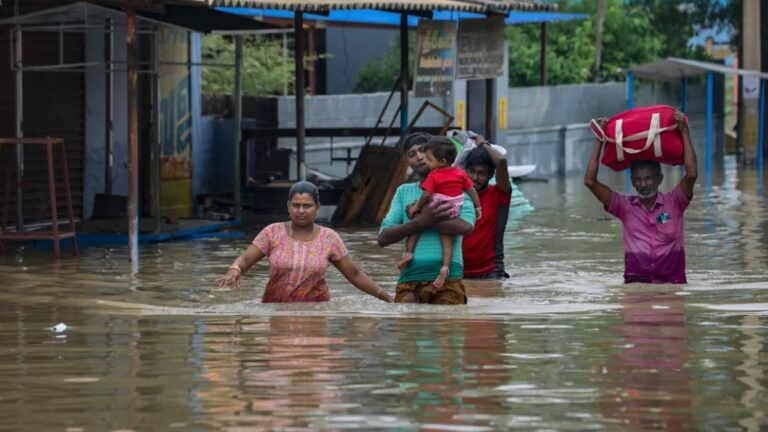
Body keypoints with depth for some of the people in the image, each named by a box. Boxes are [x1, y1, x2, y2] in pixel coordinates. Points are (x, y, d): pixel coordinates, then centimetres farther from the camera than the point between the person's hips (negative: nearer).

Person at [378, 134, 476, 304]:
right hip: (410, 279, 2)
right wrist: (422, 221, -7)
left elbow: (466, 226, -10)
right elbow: (383, 238, 8)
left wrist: (420, 219, -5)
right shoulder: (403, 192, 19)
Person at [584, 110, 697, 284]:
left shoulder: (674, 202, 5)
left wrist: (685, 133, -10)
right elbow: (590, 181, 2)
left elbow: (691, 174, -11)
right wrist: (599, 141, 2)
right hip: (635, 282, 1)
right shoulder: (625, 206, 8)